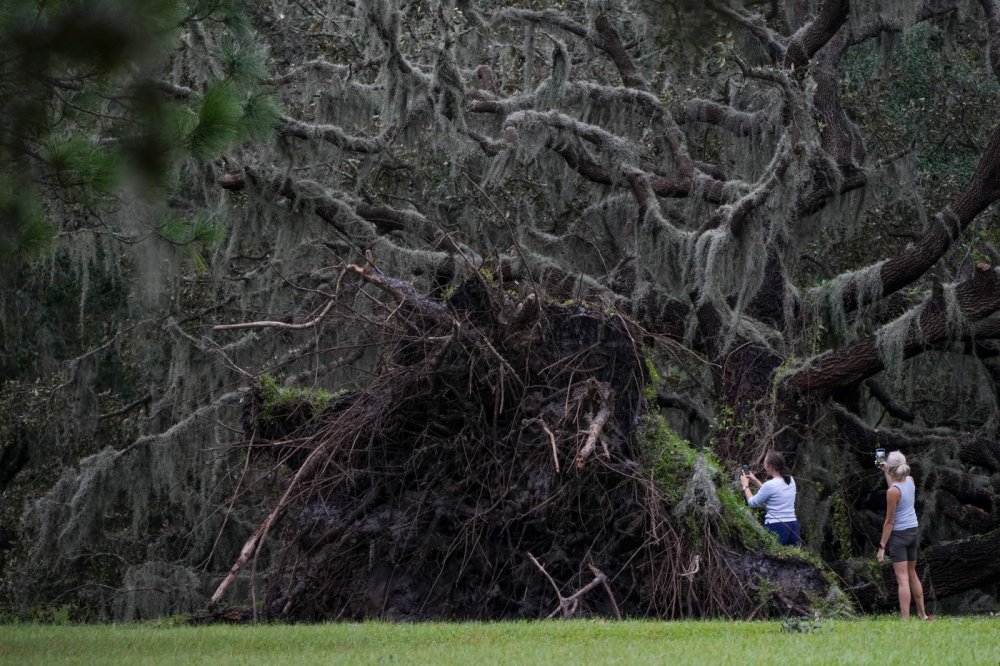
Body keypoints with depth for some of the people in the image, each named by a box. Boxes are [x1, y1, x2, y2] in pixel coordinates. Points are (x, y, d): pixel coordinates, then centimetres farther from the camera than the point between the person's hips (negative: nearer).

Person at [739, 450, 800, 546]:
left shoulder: (770, 485, -12)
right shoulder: (791, 481, 9)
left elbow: (752, 502, 2)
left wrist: (745, 486, 17)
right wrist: (755, 481, 30)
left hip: (776, 528, -7)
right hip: (793, 526, 7)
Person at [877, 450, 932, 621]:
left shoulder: (893, 491, -19)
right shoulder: (910, 481, 0)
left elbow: (889, 521, -17)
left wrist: (882, 546, -11)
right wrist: (886, 472, 30)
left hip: (899, 535, -7)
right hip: (914, 531, 7)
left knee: (902, 578, -8)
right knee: (912, 574, 21)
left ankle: (905, 620, -11)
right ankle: (923, 615, 28)